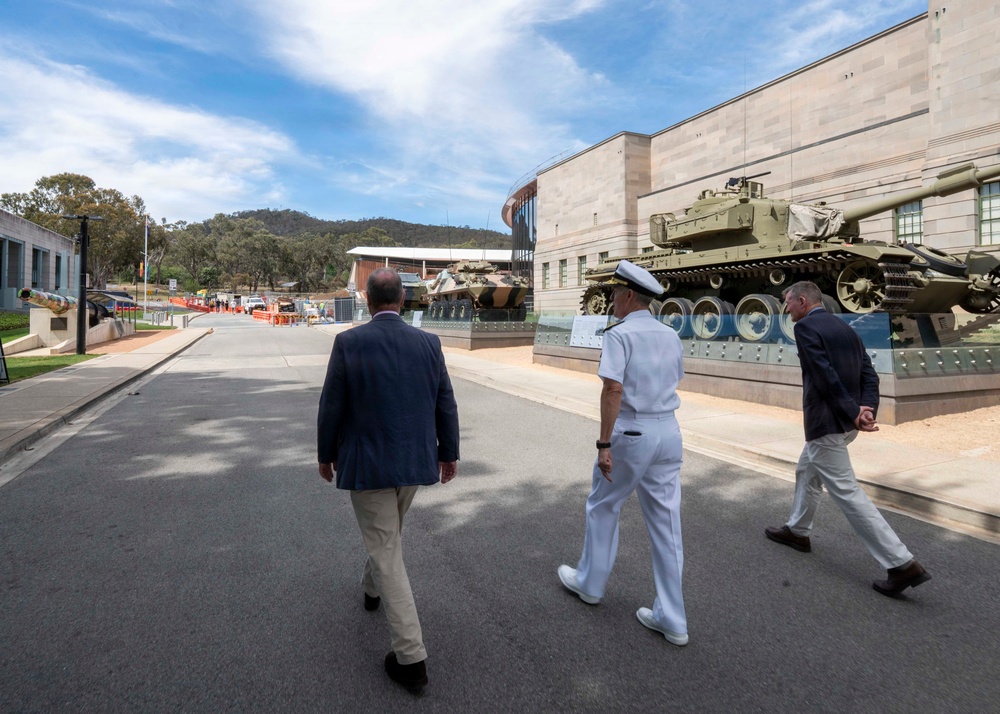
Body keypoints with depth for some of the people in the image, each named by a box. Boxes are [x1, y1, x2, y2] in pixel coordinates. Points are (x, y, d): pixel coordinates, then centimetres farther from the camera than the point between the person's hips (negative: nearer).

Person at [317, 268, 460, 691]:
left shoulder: (348, 342, -13)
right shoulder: (428, 343, -5)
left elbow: (331, 408, -9)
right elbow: (445, 405, 0)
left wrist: (326, 455, 7)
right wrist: (449, 453, 13)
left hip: (366, 464, -4)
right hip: (414, 461, 4)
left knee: (387, 554, 3)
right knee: (387, 531, 30)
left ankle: (411, 658, 6)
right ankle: (372, 588, 55)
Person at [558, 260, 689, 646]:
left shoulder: (619, 334, -13)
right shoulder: (671, 336, 9)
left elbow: (613, 389, -22)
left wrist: (604, 445, -20)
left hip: (631, 433, -6)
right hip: (668, 431, 6)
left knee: (603, 507, 17)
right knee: (666, 521, 10)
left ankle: (590, 582, 36)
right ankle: (671, 619, 19)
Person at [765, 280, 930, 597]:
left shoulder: (805, 327, -13)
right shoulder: (844, 327, 13)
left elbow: (825, 376, -22)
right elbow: (868, 373, 5)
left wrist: (853, 413, -16)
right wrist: (866, 410, -6)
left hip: (826, 422, -10)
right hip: (846, 421, 10)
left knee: (846, 492, -3)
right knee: (807, 471, 24)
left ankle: (902, 564, 0)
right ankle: (797, 530, 39)